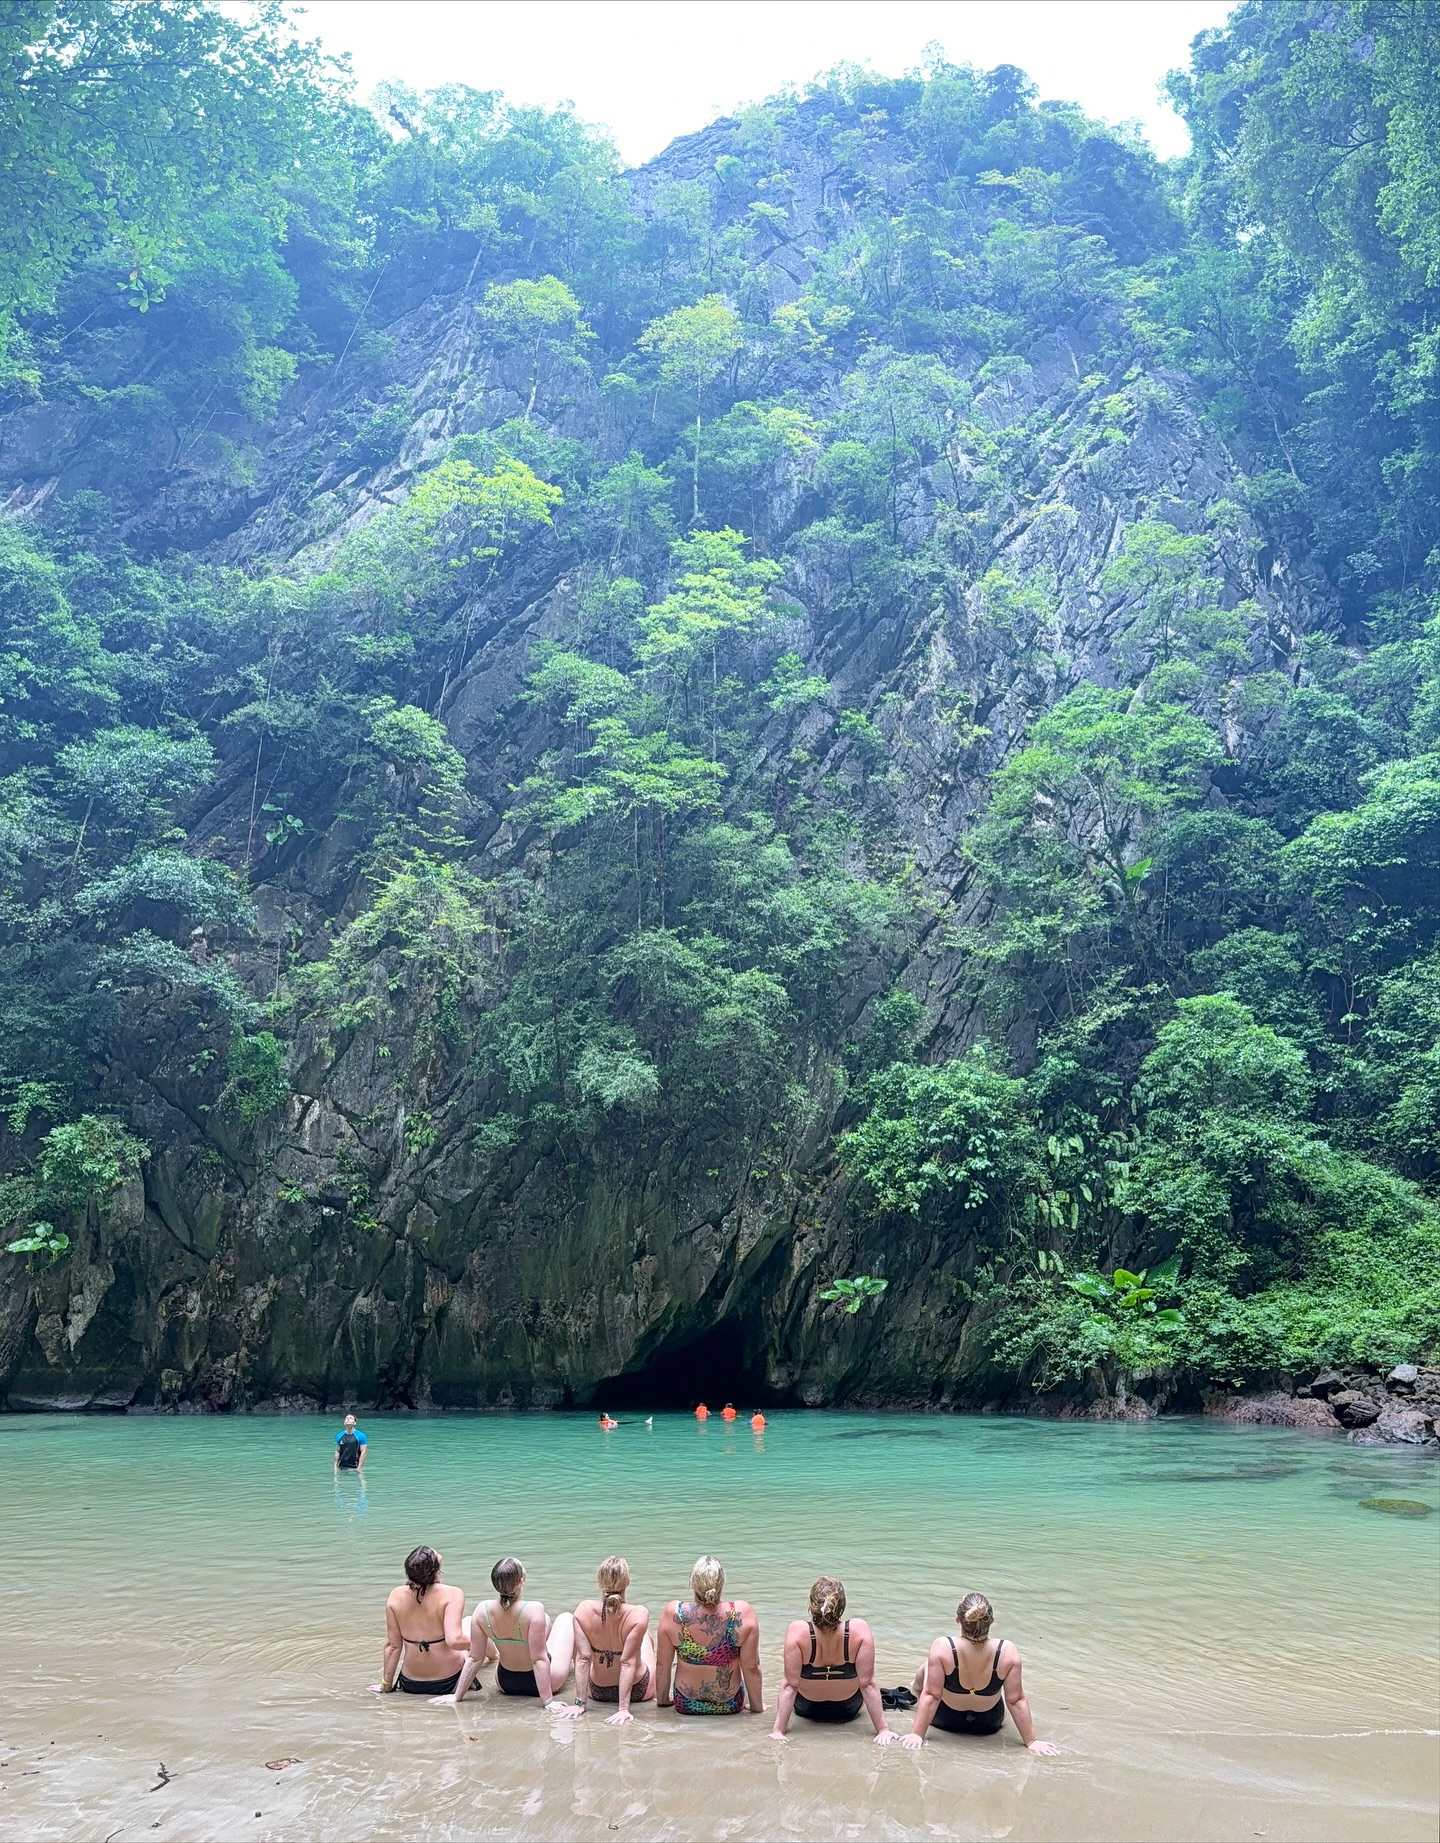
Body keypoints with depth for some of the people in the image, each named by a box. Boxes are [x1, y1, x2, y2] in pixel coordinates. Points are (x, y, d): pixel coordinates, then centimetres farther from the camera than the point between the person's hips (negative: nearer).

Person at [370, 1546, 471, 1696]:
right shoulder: (451, 1595, -21)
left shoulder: (396, 1596, -9)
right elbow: (454, 1641, -29)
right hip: (449, 1682, -3)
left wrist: (385, 1685, 8)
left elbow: (392, 1645, -3)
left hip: (411, 1686, 3)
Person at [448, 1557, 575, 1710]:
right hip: (541, 1681, -4)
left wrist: (457, 1696, -4)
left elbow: (474, 1659, -14)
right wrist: (548, 1702, -23)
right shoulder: (533, 1610, -33)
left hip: (505, 1684, 4)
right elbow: (539, 1659, -29)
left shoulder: (482, 1610, -20)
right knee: (566, 1617, 22)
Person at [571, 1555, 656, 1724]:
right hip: (638, 1690, -1)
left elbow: (583, 1659, -20)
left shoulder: (583, 1610, -23)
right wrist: (624, 1709, -23)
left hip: (598, 1691, 2)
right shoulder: (638, 1615, -31)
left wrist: (580, 1704, -14)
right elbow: (628, 1663, -28)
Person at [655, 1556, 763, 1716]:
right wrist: (758, 1706, 3)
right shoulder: (743, 1613, -24)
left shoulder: (673, 1613, -22)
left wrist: (662, 1700, 9)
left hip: (686, 1705, 1)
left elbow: (662, 1665, -9)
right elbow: (752, 1668, -14)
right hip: (730, 1706, 0)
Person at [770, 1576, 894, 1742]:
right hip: (849, 1709, 0)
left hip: (806, 1708, 0)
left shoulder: (798, 1631, -34)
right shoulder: (859, 1630, -33)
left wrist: (778, 1730, -20)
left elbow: (790, 1685, -28)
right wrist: (883, 1729, -17)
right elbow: (868, 1684, -26)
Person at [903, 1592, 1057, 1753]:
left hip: (945, 1719, -1)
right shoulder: (1007, 1651, -30)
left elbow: (931, 1695, -26)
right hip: (989, 1724, 1)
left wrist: (917, 1734, -17)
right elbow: (1016, 1700, -22)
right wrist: (1031, 1741, -12)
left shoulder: (942, 1648, -33)